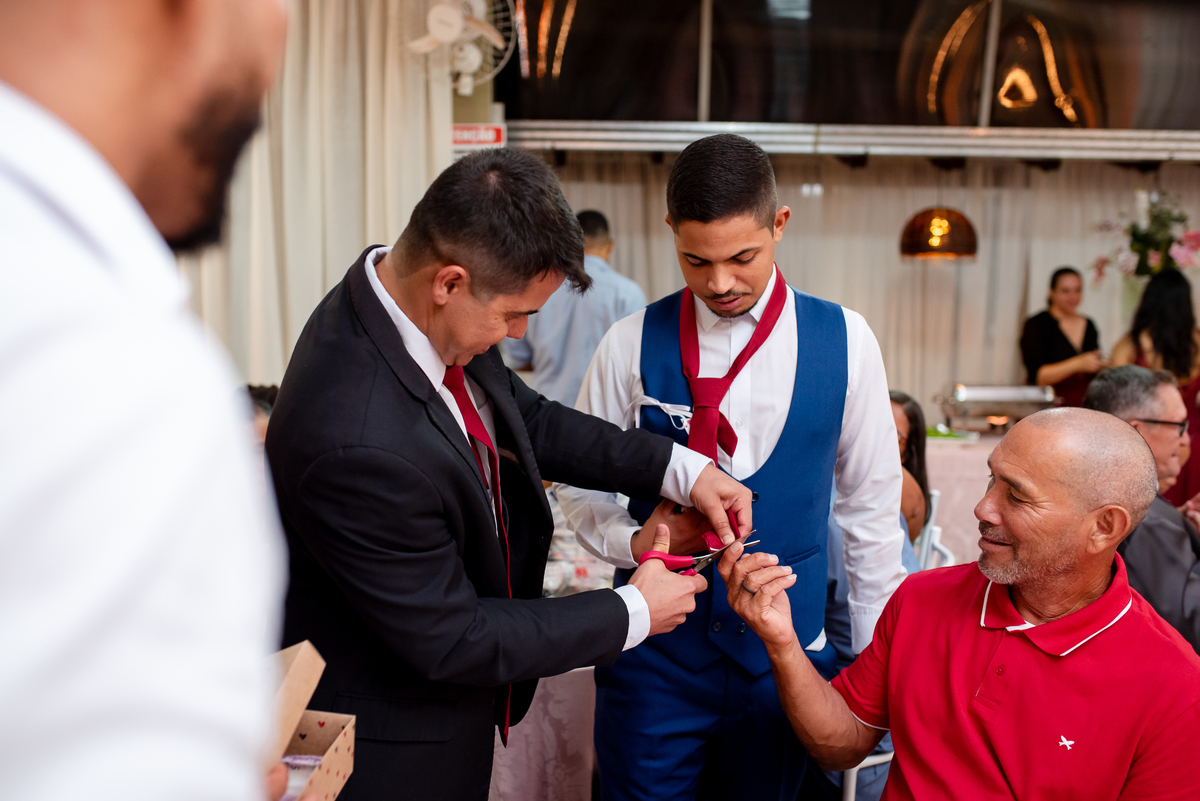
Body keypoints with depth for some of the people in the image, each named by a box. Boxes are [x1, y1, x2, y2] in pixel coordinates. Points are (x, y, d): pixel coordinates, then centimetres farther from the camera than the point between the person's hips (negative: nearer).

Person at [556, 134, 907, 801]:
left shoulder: (843, 343, -6)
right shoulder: (634, 345, -8)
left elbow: (872, 503, 2)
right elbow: (580, 480, 3)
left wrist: (881, 655, 6)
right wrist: (632, 542, -17)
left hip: (785, 647, 1)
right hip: (656, 648, 0)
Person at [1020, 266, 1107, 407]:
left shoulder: (1089, 325, 16)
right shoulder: (1035, 325, -3)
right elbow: (1036, 376, -13)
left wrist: (1102, 367, 5)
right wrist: (1078, 364, -18)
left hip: (1084, 406, 5)